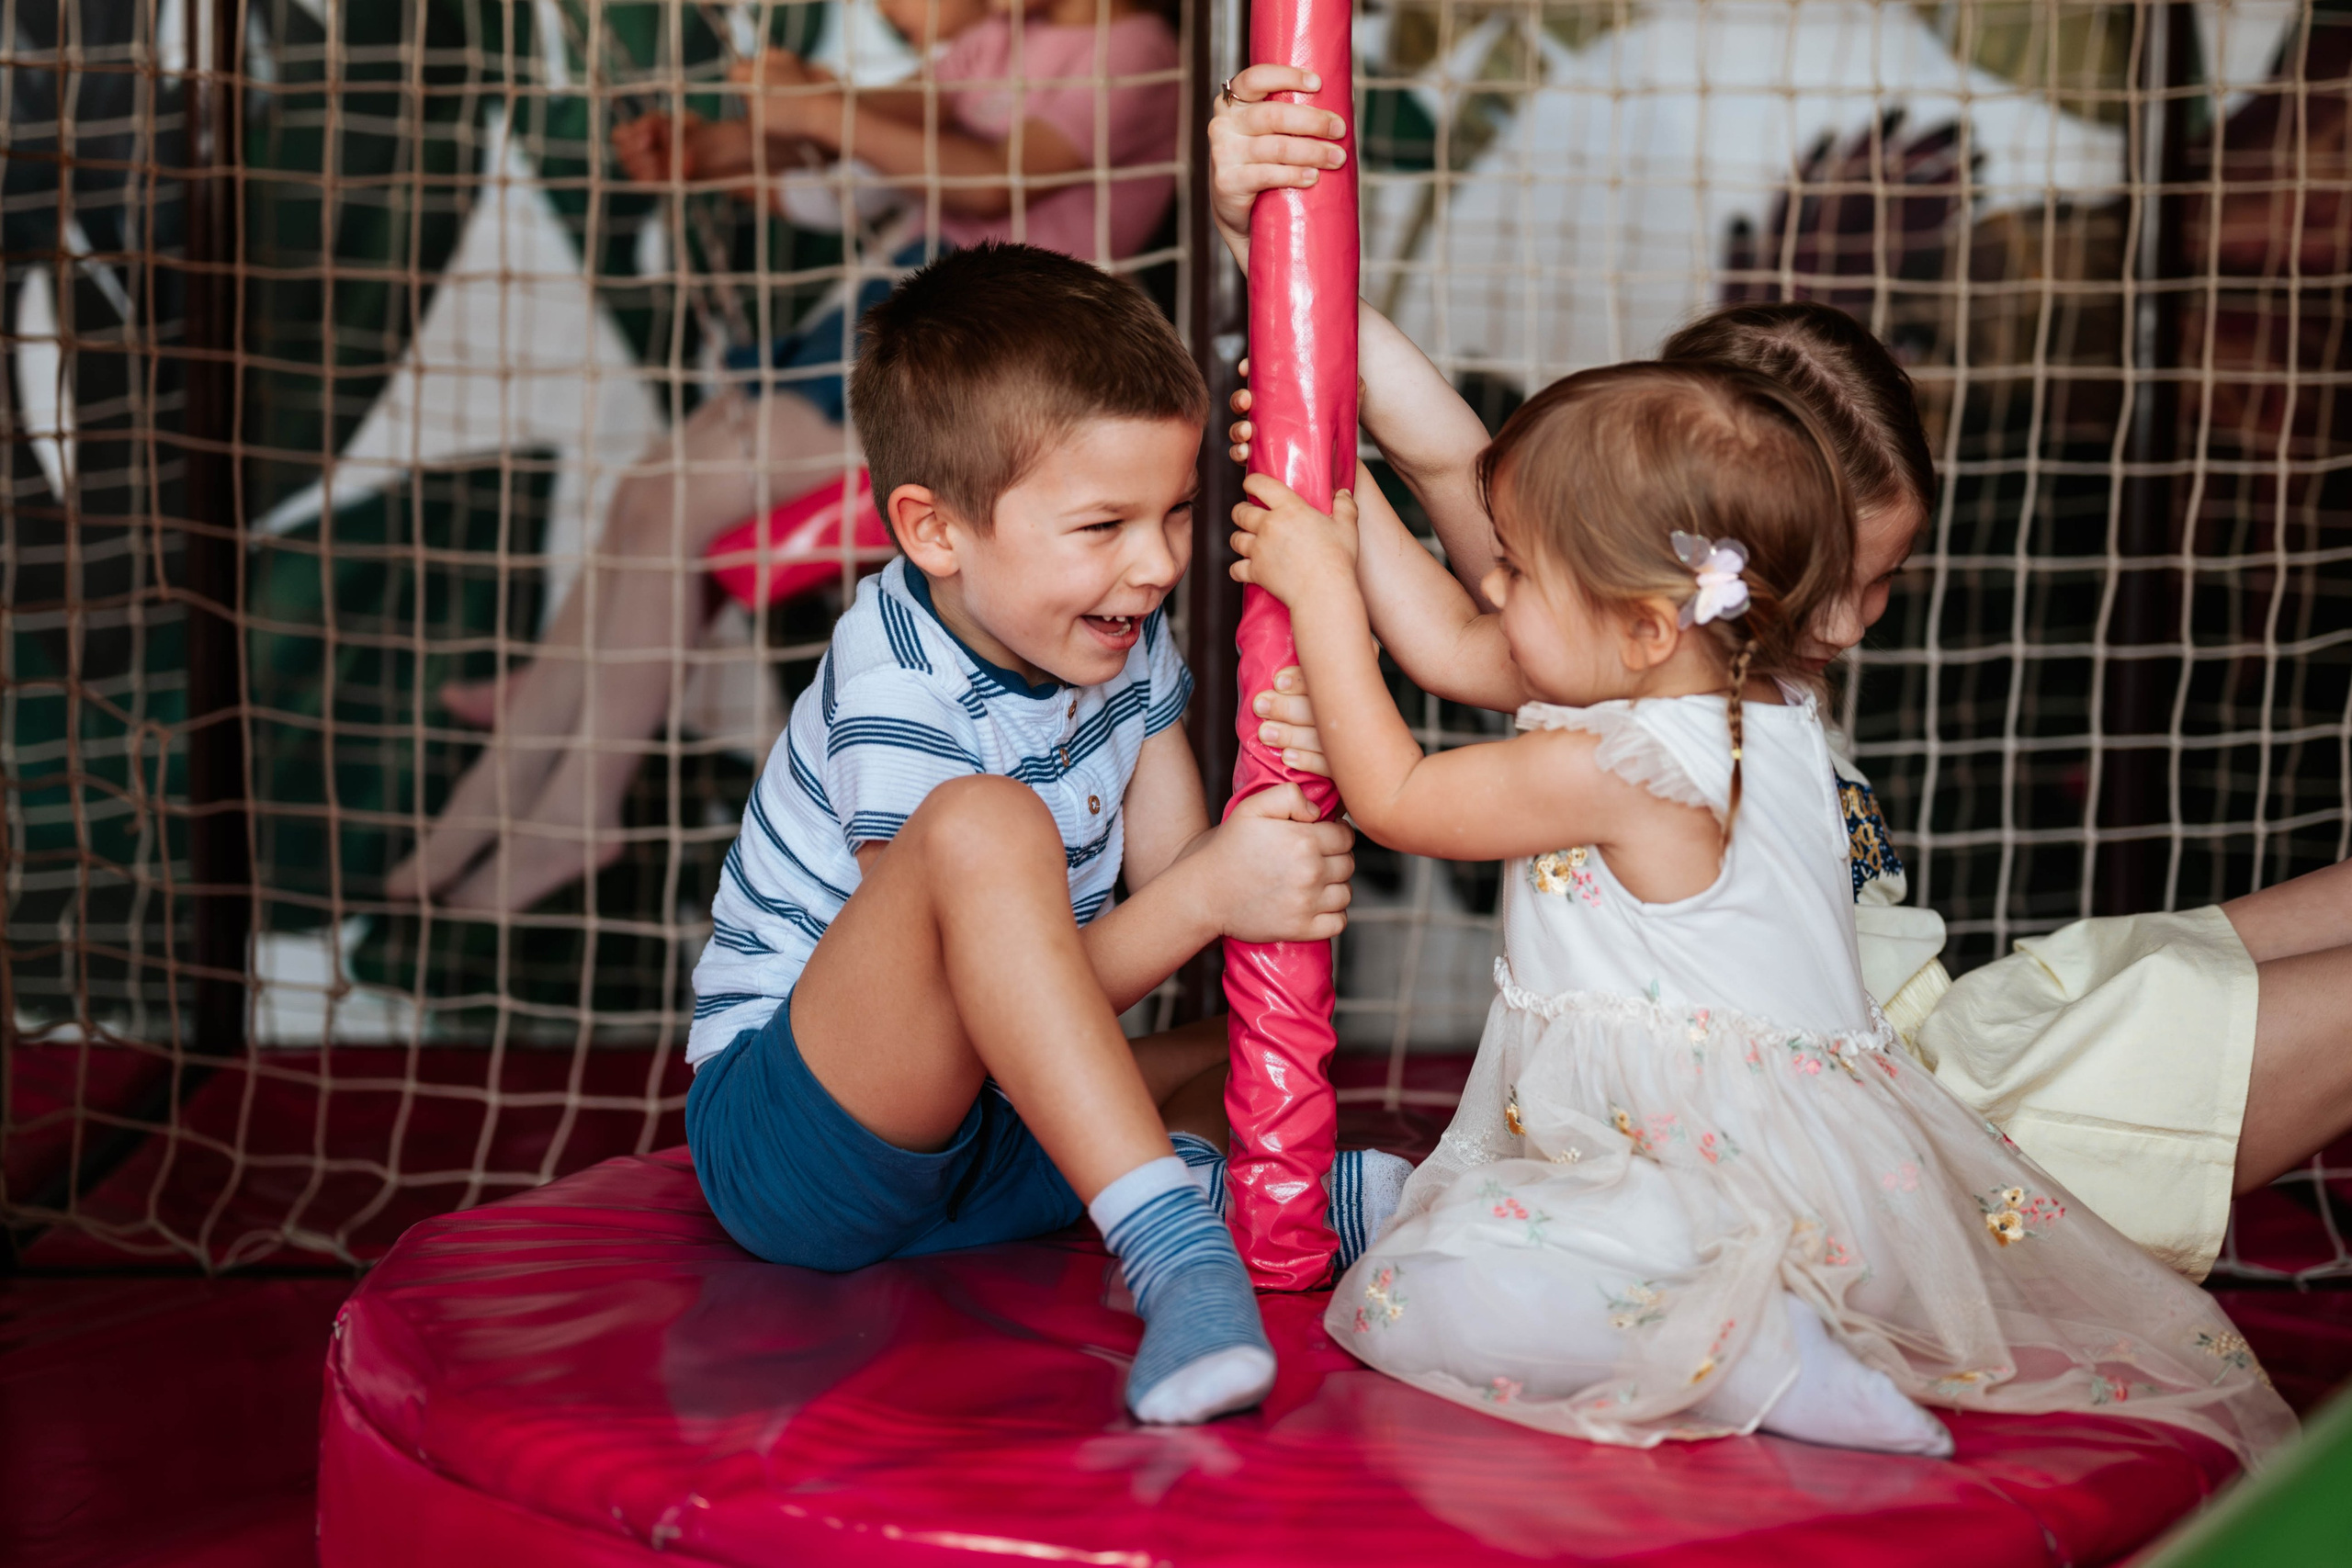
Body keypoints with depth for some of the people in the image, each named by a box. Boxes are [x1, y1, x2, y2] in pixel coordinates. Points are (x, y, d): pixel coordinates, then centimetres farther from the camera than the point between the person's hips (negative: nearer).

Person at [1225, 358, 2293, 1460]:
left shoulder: (1613, 770, -21)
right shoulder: (1747, 700, 7)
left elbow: (1392, 799, -5)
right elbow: (1450, 648, 18)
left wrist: (1322, 592, 0)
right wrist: (1339, 486, 17)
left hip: (1750, 1187, -10)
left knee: (1401, 1298, -20)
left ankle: (1758, 1359, -24)